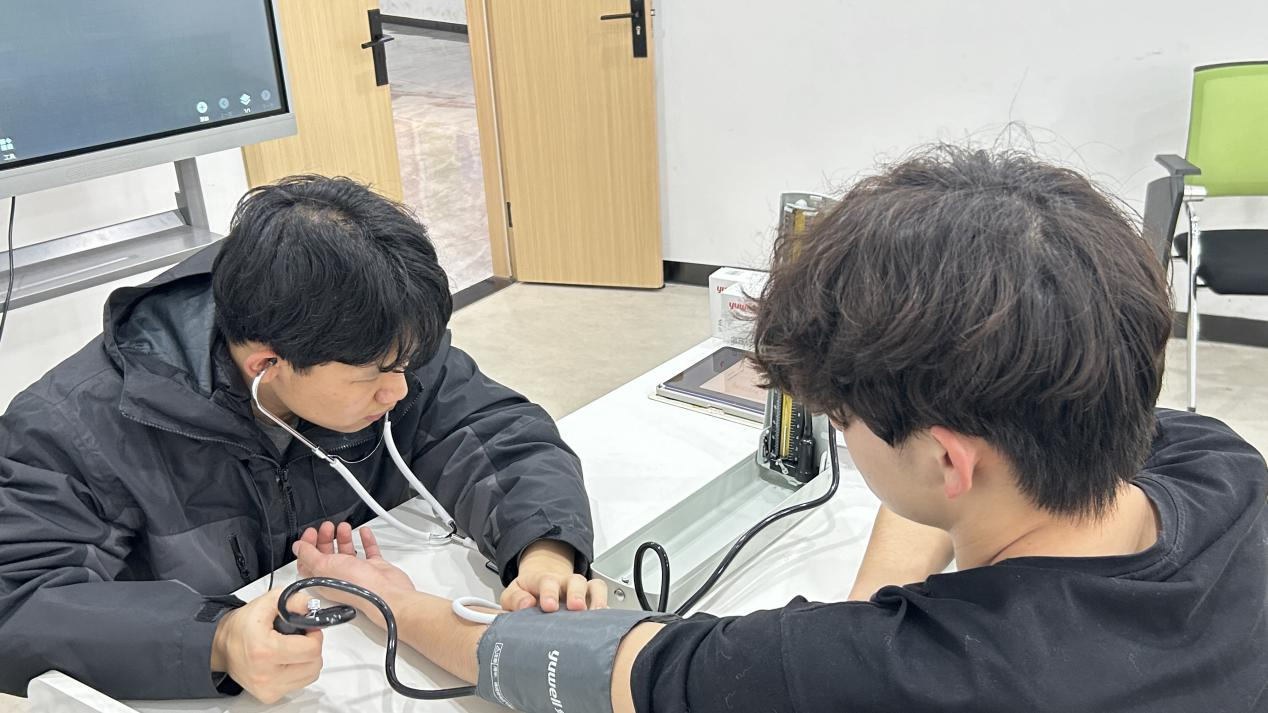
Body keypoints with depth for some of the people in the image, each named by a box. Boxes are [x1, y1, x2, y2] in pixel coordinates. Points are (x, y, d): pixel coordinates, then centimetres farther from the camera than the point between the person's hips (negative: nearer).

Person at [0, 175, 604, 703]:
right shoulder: (78, 428, -21)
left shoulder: (380, 348, -8)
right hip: (189, 694, -1)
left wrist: (545, 554, -29)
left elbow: (498, 433, -9)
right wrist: (216, 641, -42)